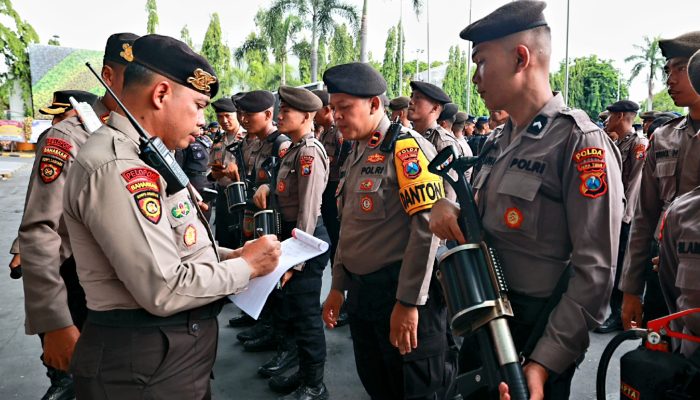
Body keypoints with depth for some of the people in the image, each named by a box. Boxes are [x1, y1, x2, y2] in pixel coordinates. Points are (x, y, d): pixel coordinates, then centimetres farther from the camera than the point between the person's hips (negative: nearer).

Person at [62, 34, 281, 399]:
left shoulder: (143, 158, 9)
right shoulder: (116, 166, -24)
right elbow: (165, 290, -27)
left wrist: (234, 255, -1)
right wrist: (246, 265, -15)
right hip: (147, 366, -9)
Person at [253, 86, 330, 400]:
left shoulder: (309, 152, -18)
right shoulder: (296, 149, 12)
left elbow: (308, 212, -22)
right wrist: (268, 187, 0)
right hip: (292, 234, 10)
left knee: (306, 313, 1)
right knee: (291, 307, 18)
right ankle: (305, 372, 35)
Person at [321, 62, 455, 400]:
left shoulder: (407, 146, -14)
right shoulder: (356, 154, 12)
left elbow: (427, 228, -22)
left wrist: (409, 303, -22)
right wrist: (338, 287, 17)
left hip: (400, 293, -8)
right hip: (360, 292, 8)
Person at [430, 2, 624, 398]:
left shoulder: (580, 141, -18)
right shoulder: (497, 141, 6)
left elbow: (595, 272, -21)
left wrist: (543, 363, -23)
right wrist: (448, 207, -6)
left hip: (539, 334, -7)